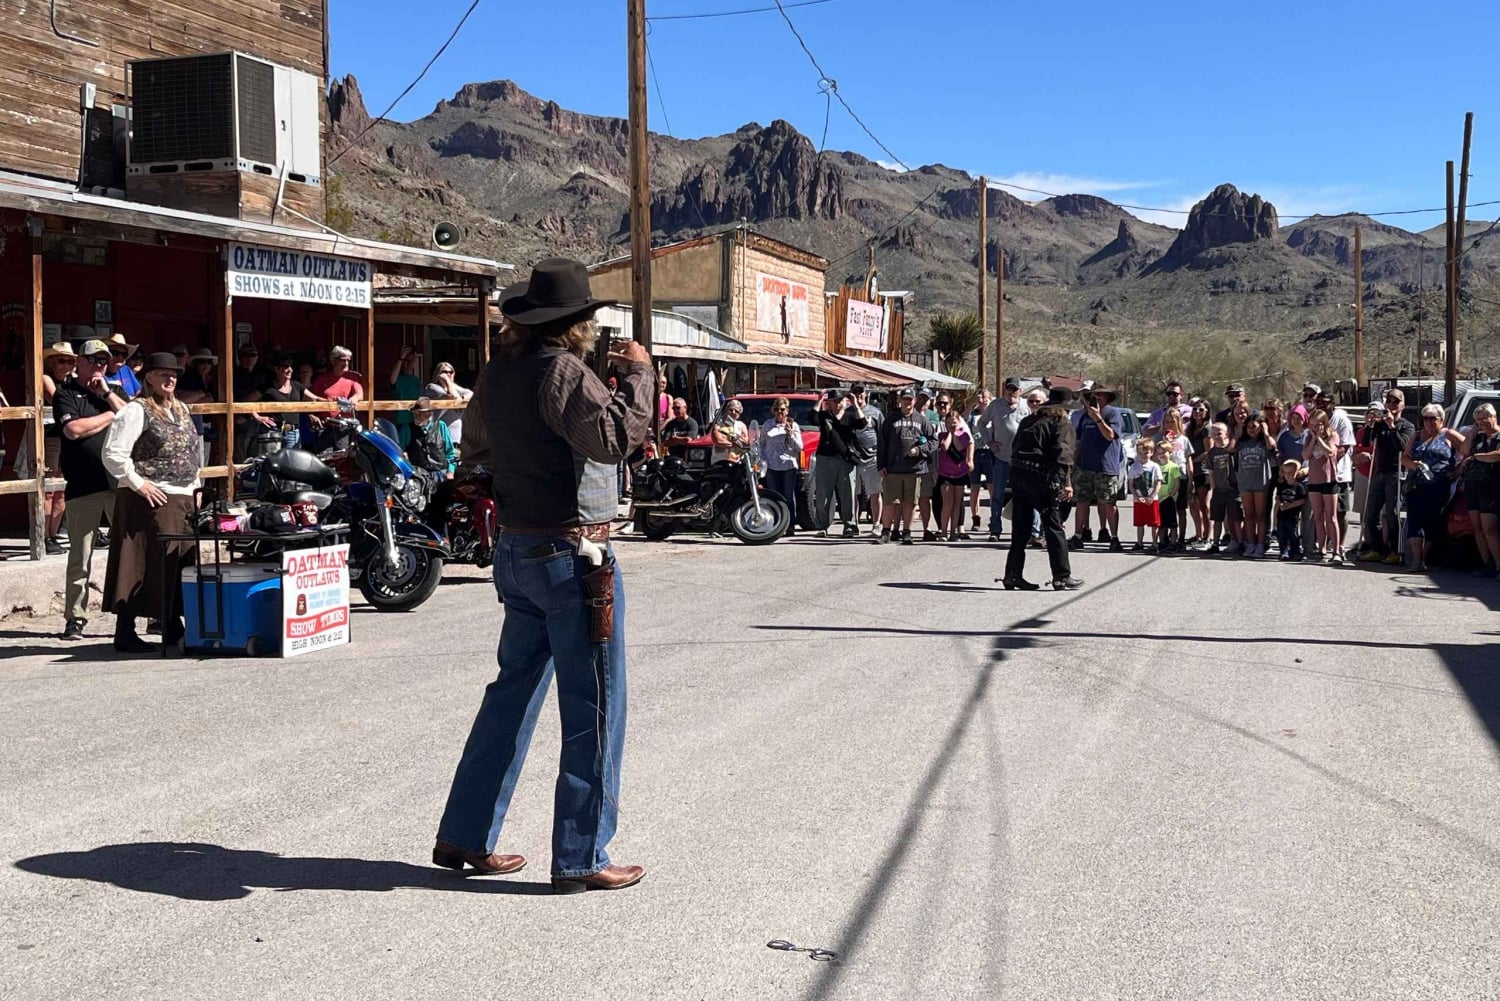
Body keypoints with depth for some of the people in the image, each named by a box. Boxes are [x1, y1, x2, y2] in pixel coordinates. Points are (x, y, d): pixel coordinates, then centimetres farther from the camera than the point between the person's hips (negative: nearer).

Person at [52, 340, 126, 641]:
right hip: (82, 487, -3)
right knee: (80, 557, 2)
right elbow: (74, 429, -11)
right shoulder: (65, 393, 6)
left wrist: (106, 394, -1)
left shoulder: (111, 392, 21)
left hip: (119, 482, 3)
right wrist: (111, 415, 1)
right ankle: (75, 619, 10)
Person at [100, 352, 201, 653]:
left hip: (182, 499, 8)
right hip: (150, 500, -8)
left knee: (180, 566, 10)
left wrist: (193, 484, 18)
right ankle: (125, 632, -1)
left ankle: (173, 628, 19)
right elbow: (113, 453, -14)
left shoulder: (181, 409, 18)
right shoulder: (136, 410, -8)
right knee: (142, 566, -6)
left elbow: (193, 450, 28)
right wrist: (138, 483, -16)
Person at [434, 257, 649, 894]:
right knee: (594, 709, 1)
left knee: (513, 693, 17)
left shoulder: (499, 372, 9)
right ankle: (581, 860, 7)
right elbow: (613, 439, -29)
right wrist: (636, 375, -18)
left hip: (517, 551, 9)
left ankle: (465, 838, 22)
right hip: (573, 556, -9)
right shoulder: (561, 370, -17)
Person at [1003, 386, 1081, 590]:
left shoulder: (1028, 420, 22)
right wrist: (1066, 482, -20)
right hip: (1039, 476, -7)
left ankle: (1013, 575, 13)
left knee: (1020, 527, 13)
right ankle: (1062, 577, 3)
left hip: (1017, 473, 7)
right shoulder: (1063, 424, 0)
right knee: (1053, 526, 1)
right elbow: (1063, 453, -14)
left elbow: (1015, 447, 22)